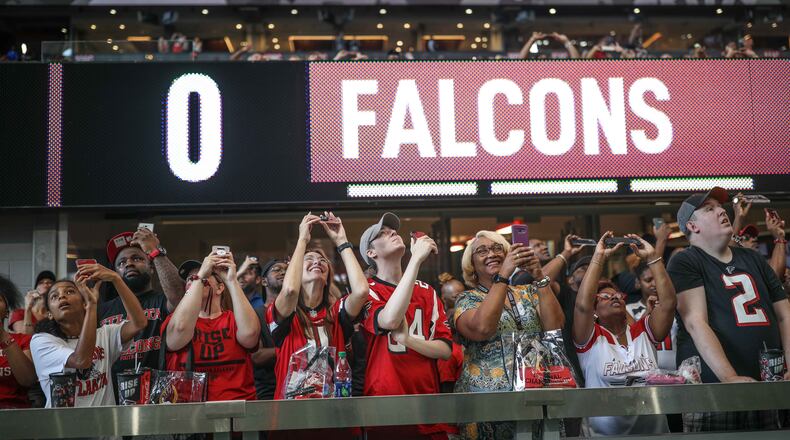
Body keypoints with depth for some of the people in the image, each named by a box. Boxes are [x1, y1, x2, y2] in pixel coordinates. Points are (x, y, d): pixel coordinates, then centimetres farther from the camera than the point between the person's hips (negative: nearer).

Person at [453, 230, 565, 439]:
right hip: (487, 398, -3)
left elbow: (555, 327, -4)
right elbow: (481, 329, -19)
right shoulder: (466, 300, 2)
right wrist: (503, 274, -19)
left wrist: (539, 277, -10)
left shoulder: (528, 293, 11)